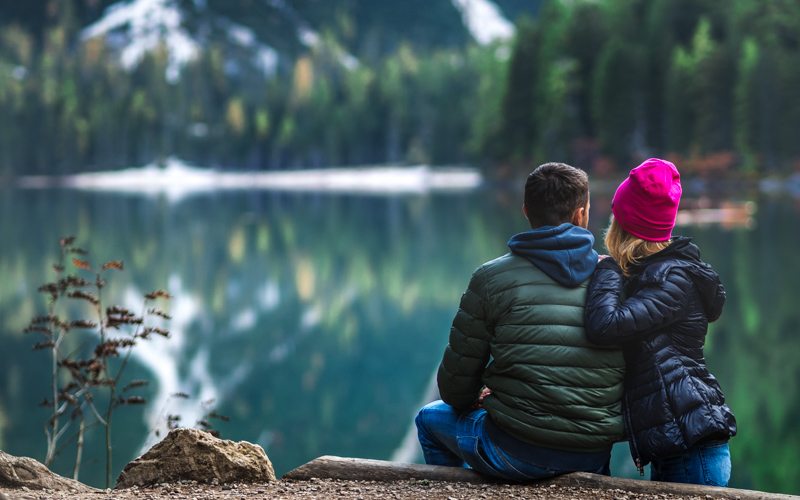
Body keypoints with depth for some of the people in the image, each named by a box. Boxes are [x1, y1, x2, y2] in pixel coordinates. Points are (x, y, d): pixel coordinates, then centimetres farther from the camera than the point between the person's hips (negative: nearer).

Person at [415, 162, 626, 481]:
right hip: (593, 459, 4)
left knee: (431, 417, 26)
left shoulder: (492, 278, -6)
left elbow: (455, 388, -3)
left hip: (519, 455, -4)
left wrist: (477, 401, 23)